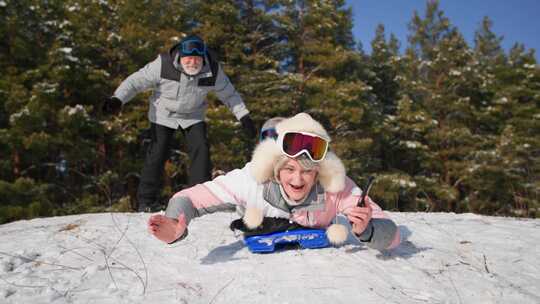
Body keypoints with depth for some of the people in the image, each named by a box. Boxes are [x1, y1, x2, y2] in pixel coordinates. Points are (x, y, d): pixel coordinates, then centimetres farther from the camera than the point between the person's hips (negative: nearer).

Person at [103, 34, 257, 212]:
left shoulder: (212, 70, -19)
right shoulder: (164, 65, -26)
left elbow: (229, 94, -5)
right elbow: (137, 80, -20)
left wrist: (244, 117, -7)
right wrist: (117, 99, -33)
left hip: (193, 116, 2)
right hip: (163, 114, -2)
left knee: (201, 151, -13)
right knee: (157, 154, -7)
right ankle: (145, 201, 7)